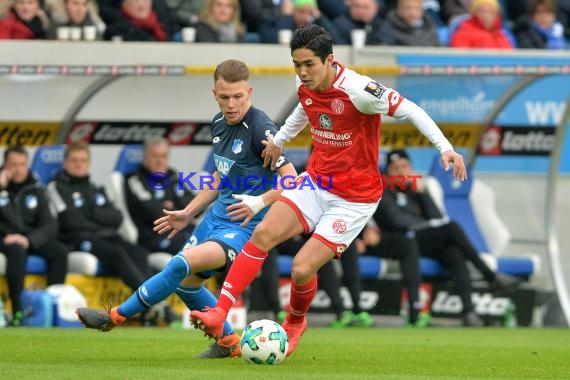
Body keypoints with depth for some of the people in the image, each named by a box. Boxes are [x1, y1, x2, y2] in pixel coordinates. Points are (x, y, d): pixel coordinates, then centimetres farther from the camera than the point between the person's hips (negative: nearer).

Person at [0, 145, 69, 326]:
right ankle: (18, 311, -39)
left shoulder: (35, 189, 12)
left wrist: (28, 240, -17)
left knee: (60, 251, -22)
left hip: (31, 240, 4)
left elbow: (49, 225, 3)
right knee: (17, 250, -37)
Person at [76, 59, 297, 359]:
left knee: (183, 264, -24)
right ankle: (229, 343, 30)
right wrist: (188, 214, 21)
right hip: (217, 216, 10)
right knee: (185, 283, 15)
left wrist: (260, 202, -34)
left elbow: (291, 178, -21)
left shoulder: (260, 128, -19)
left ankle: (116, 316, -13)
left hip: (244, 225, -10)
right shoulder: (219, 124, 7)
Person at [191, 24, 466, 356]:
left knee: (302, 269, -13)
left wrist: (445, 147, -31)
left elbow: (411, 111, -21)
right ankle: (219, 314, -17)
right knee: (263, 234, -16)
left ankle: (295, 322, 22)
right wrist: (279, 140, 30)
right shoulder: (306, 88, -2)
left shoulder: (356, 90, -25)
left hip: (353, 199, -6)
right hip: (315, 182, 6)